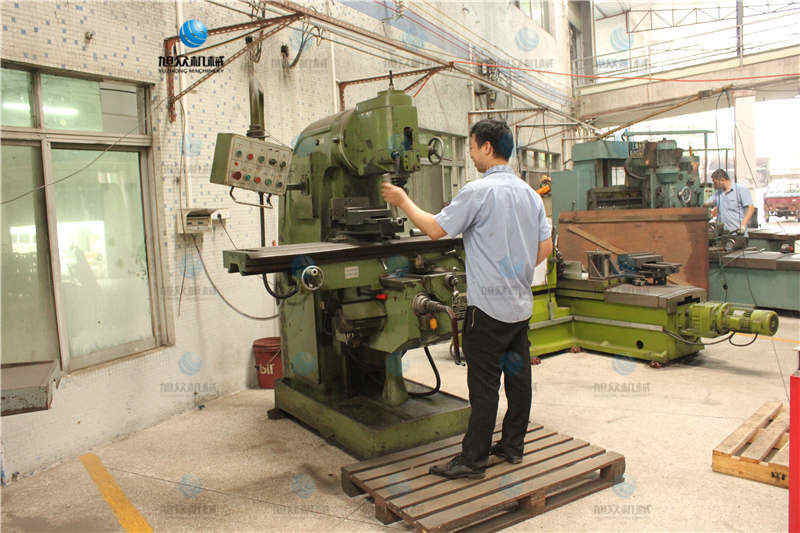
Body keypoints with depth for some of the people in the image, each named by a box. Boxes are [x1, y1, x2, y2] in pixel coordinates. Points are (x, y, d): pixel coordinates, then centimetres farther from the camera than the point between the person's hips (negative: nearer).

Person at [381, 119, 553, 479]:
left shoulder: (479, 191, -15)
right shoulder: (530, 193, 9)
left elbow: (435, 229, -13)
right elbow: (545, 248, 13)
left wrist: (403, 201, 1)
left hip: (489, 307, -8)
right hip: (522, 304, 8)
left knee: (484, 385, -1)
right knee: (518, 375, 14)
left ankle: (473, 459, 9)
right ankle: (512, 446, 27)